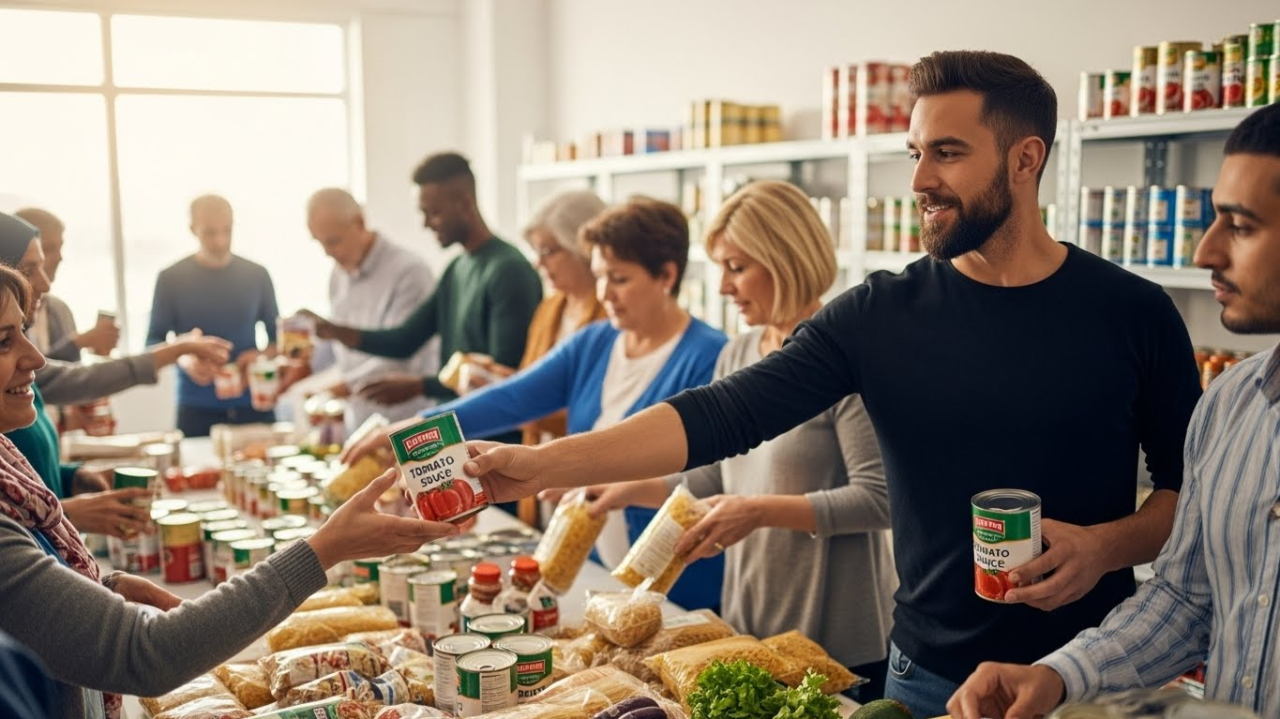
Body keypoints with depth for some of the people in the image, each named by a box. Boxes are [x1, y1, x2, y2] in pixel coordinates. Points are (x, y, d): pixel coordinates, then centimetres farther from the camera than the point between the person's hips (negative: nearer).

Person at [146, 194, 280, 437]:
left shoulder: (257, 275, 5)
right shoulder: (171, 279, -1)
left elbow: (278, 338, 11)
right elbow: (153, 343, 1)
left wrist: (262, 355, -11)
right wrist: (184, 359, -20)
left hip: (253, 405, 2)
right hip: (197, 410, -2)